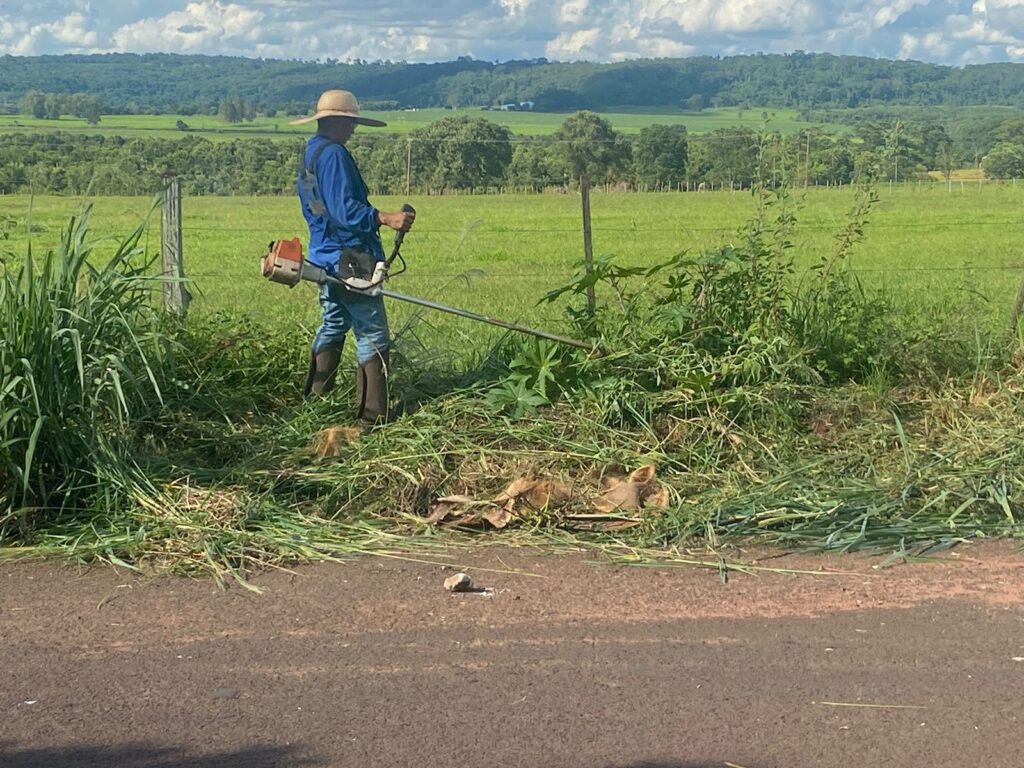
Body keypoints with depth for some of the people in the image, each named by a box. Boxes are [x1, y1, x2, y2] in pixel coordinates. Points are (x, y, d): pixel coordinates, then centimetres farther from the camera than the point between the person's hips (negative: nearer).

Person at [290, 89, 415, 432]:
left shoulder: (310, 154, 16)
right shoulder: (333, 154, -16)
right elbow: (344, 209, -25)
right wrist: (385, 218, -32)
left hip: (326, 257, 10)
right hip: (350, 259, -10)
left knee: (333, 326, 23)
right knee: (373, 338, -7)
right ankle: (371, 419, -8)